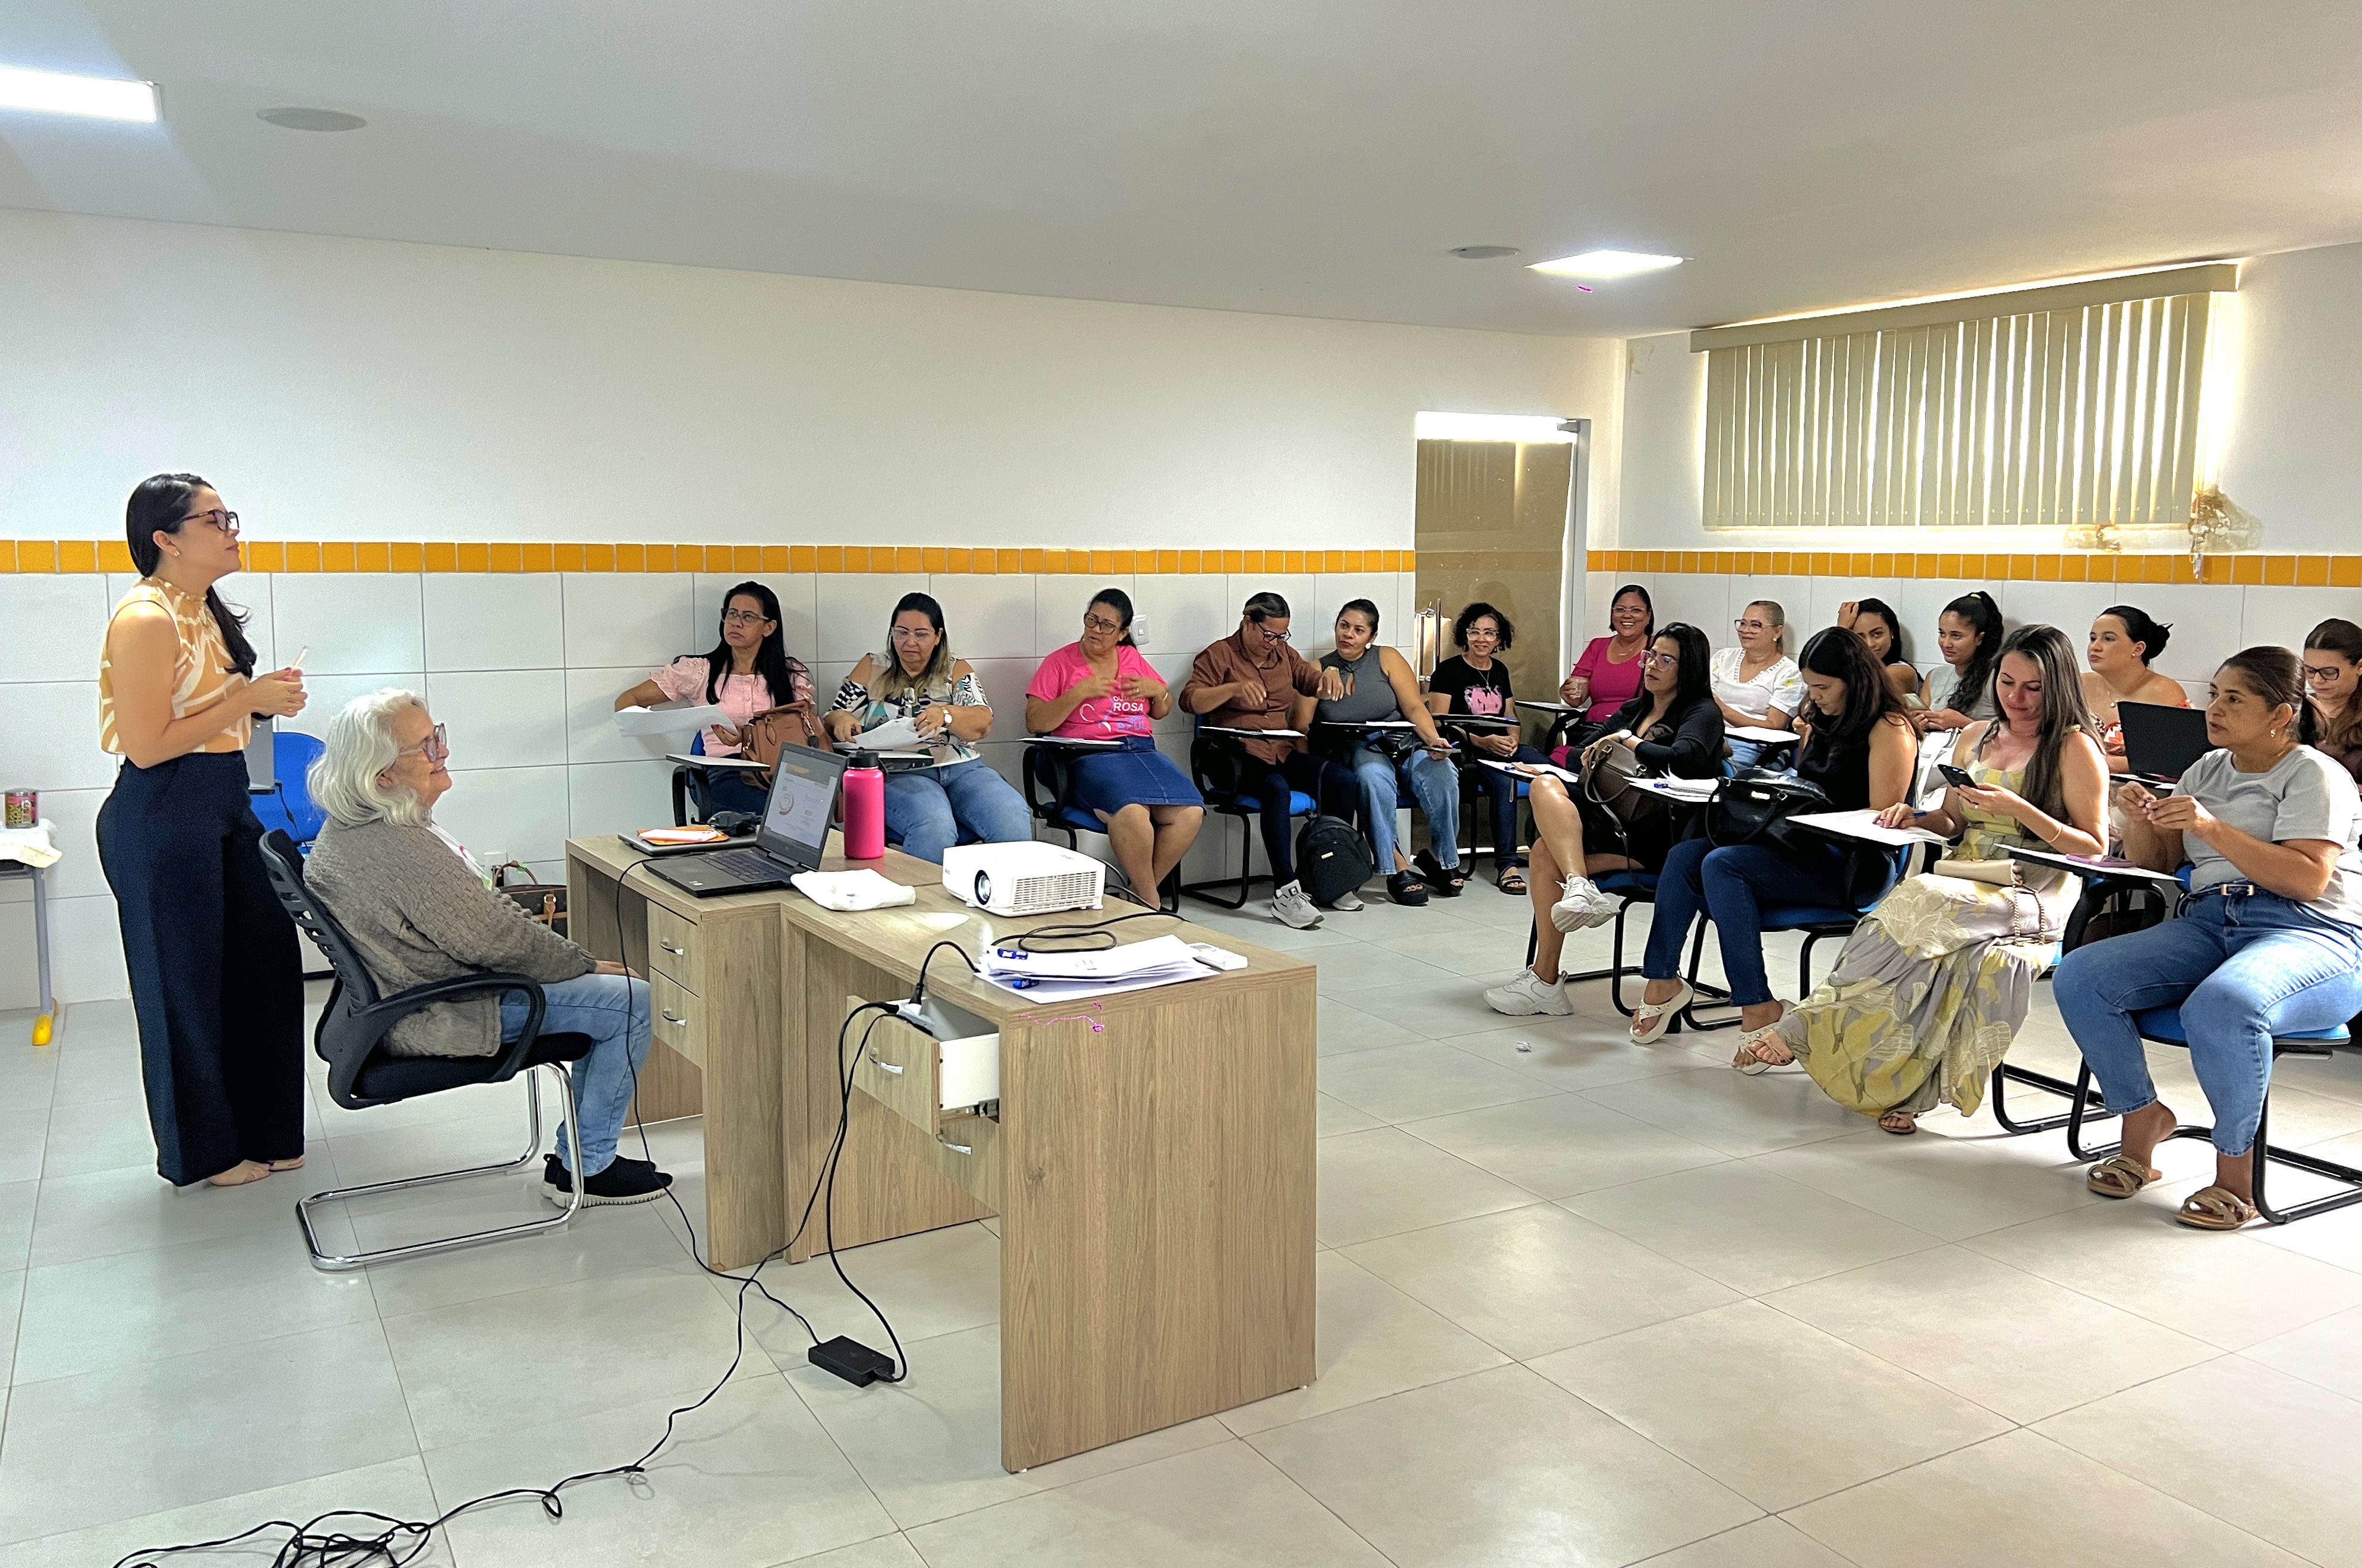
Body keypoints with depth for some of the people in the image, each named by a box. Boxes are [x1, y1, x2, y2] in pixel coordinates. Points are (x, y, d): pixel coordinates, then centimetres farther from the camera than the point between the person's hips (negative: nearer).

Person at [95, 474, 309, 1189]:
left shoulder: (202, 611, 11)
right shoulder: (145, 620, -17)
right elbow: (147, 745, -21)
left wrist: (265, 698, 3)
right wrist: (247, 700, -18)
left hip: (224, 808, 9)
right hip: (164, 819, -9)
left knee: (263, 966, 12)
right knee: (186, 982, 5)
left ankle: (263, 1132, 27)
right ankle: (203, 1151, 21)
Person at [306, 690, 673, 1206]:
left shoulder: (347, 830, 5)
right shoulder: (403, 849, -28)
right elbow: (494, 939, -23)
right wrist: (589, 965, -10)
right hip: (447, 1018, -11)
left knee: (611, 992, 15)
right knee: (632, 1002, -10)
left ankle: (577, 1154, 19)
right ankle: (585, 1168, 2)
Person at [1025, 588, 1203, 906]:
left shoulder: (1133, 659, 20)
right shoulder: (1060, 662, 6)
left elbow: (1162, 711, 30)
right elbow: (1034, 724, -1)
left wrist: (1157, 690, 7)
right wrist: (1079, 693, -12)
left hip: (1143, 749, 5)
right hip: (1089, 757, -5)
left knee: (1190, 813, -23)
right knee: (1131, 812, -37)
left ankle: (1140, 893, -7)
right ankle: (1151, 902, -16)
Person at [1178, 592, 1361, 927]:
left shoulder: (1284, 655, 21)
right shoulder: (1218, 655, 3)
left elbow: (1313, 684, 23)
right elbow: (1189, 700, -9)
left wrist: (1329, 676, -2)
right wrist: (1234, 688, -25)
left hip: (1284, 752, 6)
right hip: (1240, 755, -6)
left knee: (1343, 781, -19)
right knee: (1277, 789, -37)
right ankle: (1285, 892, -37)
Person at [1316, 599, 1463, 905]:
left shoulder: (1387, 659, 12)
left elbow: (1414, 708, 2)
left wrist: (1434, 740, -16)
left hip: (1404, 743, 1)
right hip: (1357, 751, -1)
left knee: (1441, 772, -30)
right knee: (1372, 776, -38)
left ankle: (1443, 859, -11)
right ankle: (1397, 867, -33)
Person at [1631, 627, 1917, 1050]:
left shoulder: (1888, 728, -8)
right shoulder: (1819, 721, 18)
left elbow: (1884, 816, -14)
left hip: (1854, 865, -8)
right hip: (1809, 846, 8)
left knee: (1723, 864, -29)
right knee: (1686, 855, -12)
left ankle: (1759, 1010, -27)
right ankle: (1662, 979, -10)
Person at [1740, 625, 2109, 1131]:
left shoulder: (2074, 748, -1)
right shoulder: (1975, 737, 17)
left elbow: (2095, 847, -4)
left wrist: (2019, 809, -15)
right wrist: (1917, 816, 2)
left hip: (2034, 899, -5)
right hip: (1965, 885, 5)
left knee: (1921, 906, -33)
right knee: (1909, 913, -31)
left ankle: (1810, 1028, -26)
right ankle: (1896, 1086, -31)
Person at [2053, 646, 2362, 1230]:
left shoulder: (2314, 776, 0)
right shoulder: (2209, 770, 20)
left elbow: (2309, 879, -15)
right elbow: (2155, 860, 19)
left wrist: (2215, 829, -21)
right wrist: (2141, 821, -2)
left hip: (2310, 934, -7)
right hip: (2209, 922, 7)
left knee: (2222, 1006, -40)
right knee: (2079, 977, -17)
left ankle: (2235, 1170, -19)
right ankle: (2142, 1117, 0)